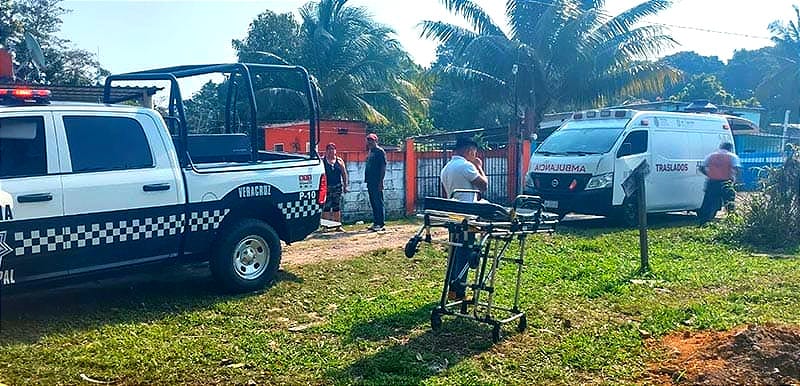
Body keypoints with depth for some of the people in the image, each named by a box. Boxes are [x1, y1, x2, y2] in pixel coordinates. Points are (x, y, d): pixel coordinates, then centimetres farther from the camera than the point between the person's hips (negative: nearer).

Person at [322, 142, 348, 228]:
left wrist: (345, 186, 7)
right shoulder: (322, 160, 3)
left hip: (338, 186, 3)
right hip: (327, 187, -3)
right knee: (326, 207, -7)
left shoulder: (339, 161, 10)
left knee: (337, 206, 7)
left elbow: (344, 174, 11)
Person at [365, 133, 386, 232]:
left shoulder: (380, 152, -8)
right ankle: (375, 223, 17)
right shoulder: (370, 152, 18)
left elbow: (383, 167, -13)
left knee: (379, 203, -6)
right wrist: (367, 179, 16)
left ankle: (381, 224, -4)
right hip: (370, 182, 9)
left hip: (377, 183, -9)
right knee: (373, 204, 11)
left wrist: (380, 181, -19)